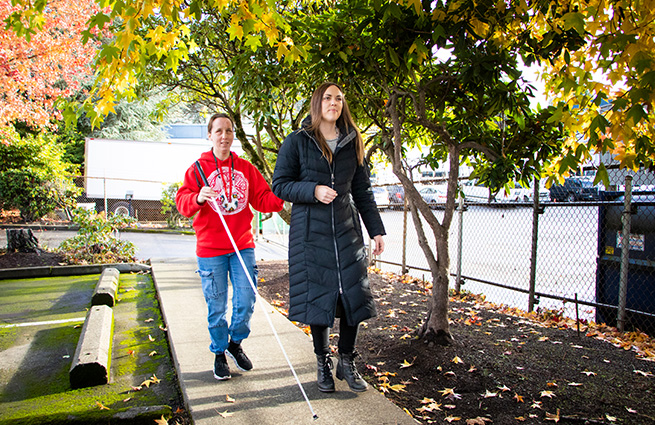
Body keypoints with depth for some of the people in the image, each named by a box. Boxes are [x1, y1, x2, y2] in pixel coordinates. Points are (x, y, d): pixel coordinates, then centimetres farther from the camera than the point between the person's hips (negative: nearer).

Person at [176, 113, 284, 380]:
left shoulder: (245, 168, 8)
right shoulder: (198, 168, 1)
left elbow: (263, 199, 6)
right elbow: (183, 202, -6)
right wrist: (198, 198, -28)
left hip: (243, 246, 2)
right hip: (210, 250, -2)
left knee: (246, 301, 3)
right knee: (217, 306, 5)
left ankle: (235, 343, 30)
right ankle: (219, 353, 27)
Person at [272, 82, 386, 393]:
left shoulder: (352, 143, 10)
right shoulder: (297, 142, 0)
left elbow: (362, 190, 12)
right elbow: (279, 184, -2)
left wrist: (376, 229, 7)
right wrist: (313, 191, -18)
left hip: (346, 229, 3)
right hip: (311, 231, -3)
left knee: (353, 294, 1)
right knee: (317, 295, 2)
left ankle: (347, 362, 19)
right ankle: (323, 364, 21)